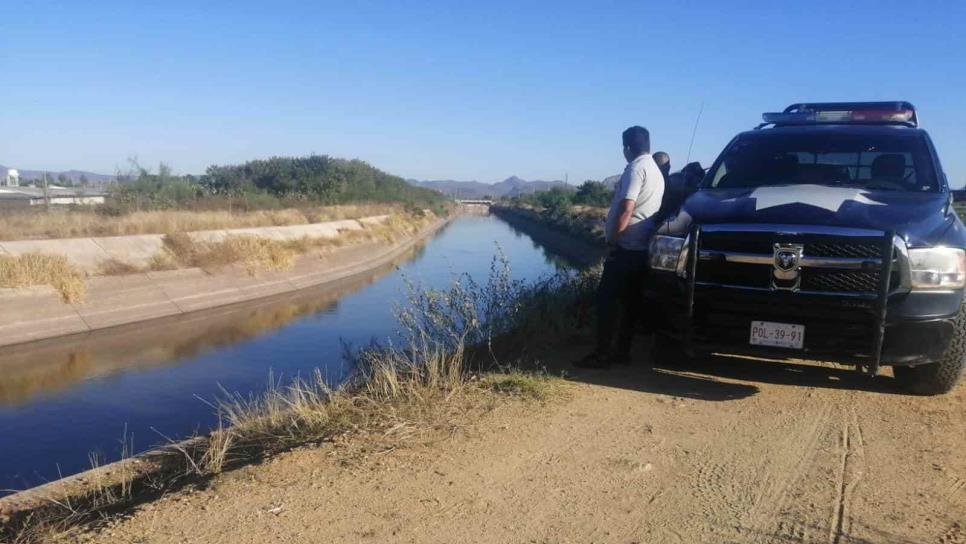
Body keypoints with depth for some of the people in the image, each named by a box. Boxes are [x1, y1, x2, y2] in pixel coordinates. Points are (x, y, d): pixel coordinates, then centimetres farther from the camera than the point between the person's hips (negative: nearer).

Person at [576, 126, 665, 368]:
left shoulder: (636, 168, -12)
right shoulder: (656, 171, 19)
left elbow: (626, 209, -20)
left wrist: (612, 240, -15)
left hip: (626, 247, -10)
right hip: (642, 247, 10)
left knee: (607, 298, -7)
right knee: (630, 300, 10)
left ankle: (602, 354, -7)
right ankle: (622, 351, 15)